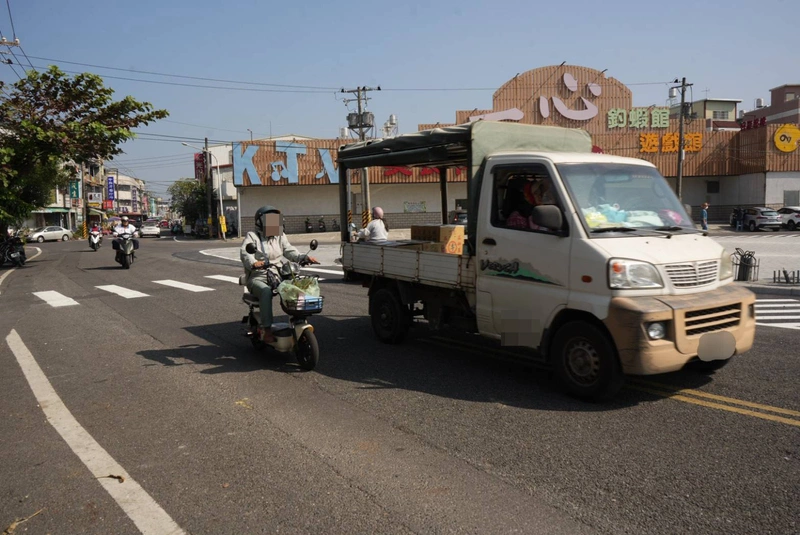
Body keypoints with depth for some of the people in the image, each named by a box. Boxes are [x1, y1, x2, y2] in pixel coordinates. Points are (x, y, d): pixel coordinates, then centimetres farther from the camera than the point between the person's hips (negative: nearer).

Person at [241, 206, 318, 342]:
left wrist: (304, 257, -15)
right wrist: (253, 263, -39)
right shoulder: (252, 236, 2)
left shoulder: (280, 236, 17)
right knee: (266, 292, -36)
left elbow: (289, 251, 6)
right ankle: (267, 330, -35)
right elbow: (244, 252, -17)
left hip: (277, 276, 4)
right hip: (257, 278, -4)